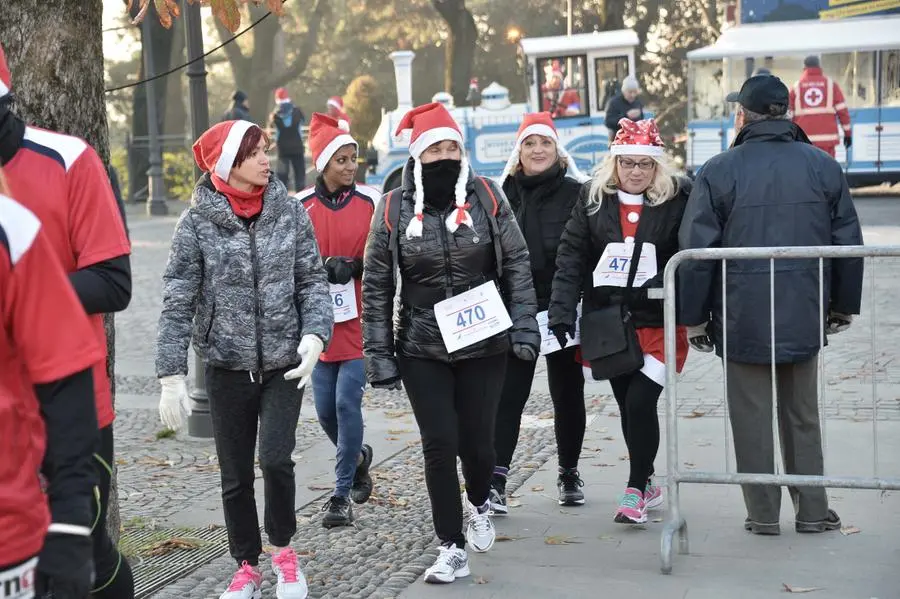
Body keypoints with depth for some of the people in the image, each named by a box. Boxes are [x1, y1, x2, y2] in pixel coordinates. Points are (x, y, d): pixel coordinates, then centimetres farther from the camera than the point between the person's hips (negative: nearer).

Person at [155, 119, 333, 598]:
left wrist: (315, 334, -15)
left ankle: (283, 549, 14)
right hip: (227, 366, 0)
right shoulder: (197, 222, -7)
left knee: (276, 458, -13)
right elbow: (177, 303, -7)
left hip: (284, 363, 0)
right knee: (235, 476, 9)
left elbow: (313, 280, 2)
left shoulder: (290, 211, -2)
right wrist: (171, 375, -11)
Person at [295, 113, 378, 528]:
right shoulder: (300, 208, 0)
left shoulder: (371, 202, -2)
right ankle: (358, 457, 39)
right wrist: (325, 267, -16)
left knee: (347, 403, -8)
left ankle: (342, 494, 4)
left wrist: (354, 267, -15)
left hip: (359, 322, -2)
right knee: (325, 410, 8)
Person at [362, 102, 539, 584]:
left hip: (485, 344, 0)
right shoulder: (394, 208, -4)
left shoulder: (486, 197, -3)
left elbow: (516, 263, 2)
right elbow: (376, 287, 0)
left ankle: (479, 504, 39)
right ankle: (452, 548, 12)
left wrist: (524, 326, -4)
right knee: (440, 445, -2)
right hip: (422, 350, 0)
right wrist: (379, 355, -3)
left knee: (476, 442, 5)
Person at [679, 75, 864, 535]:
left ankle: (763, 513, 13)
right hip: (804, 315, 3)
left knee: (752, 416, 7)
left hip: (742, 317, -3)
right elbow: (849, 243, 7)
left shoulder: (719, 171, -7)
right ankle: (812, 511, 21)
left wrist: (693, 317, 1)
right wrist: (843, 305, 18)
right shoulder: (823, 167, 3)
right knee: (803, 415, 15)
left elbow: (695, 251, -8)